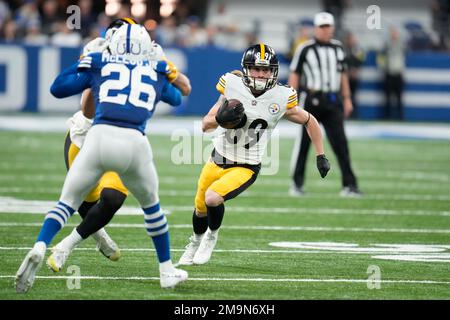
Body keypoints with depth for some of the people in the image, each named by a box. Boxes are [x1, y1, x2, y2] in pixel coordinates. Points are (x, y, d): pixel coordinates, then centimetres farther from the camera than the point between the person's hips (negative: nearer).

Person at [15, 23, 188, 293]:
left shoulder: (100, 66, 19)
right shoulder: (155, 74, 23)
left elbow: (58, 88, 24)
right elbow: (176, 99, 44)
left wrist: (83, 63, 33)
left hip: (100, 138, -1)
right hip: (135, 142, 1)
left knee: (67, 202, 10)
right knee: (151, 205, 26)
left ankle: (39, 249, -17)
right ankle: (167, 272, 32)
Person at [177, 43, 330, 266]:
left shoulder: (280, 99, -16)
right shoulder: (233, 87, -14)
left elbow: (309, 121, 2)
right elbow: (206, 125, -8)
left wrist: (320, 156, 3)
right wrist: (220, 119, -30)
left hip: (245, 168, -3)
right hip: (218, 159, 3)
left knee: (213, 198, -25)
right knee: (201, 207, 18)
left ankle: (212, 237, 7)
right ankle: (195, 242, 52)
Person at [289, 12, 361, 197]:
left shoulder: (338, 48, 11)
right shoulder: (305, 49, -4)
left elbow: (343, 74, 19)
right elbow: (294, 75, -2)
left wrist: (347, 99, 15)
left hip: (332, 102, 3)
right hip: (311, 100, -3)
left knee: (340, 143, -5)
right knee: (303, 143, 4)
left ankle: (349, 184, -6)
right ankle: (297, 184, 14)